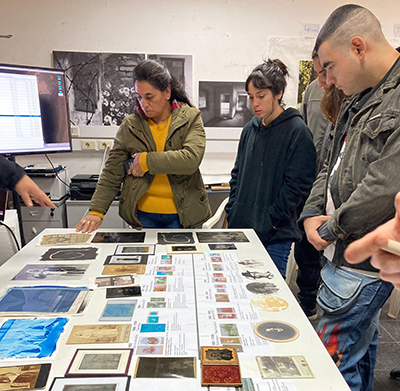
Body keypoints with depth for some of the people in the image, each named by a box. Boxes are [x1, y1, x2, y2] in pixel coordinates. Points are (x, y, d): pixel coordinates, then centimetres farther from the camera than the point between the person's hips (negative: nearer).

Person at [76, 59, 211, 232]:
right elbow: (112, 173, 2)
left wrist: (147, 161, -16)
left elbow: (191, 159, -20)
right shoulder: (130, 125, 2)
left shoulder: (190, 118, -3)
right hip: (143, 215, 2)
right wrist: (96, 211, -8)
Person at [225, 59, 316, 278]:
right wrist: (232, 211, 7)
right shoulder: (250, 129, 11)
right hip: (239, 228, 6)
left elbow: (297, 186, -12)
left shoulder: (297, 131, -9)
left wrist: (269, 221, -14)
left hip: (275, 236, -6)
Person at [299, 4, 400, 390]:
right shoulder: (359, 100, 12)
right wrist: (312, 214, 1)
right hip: (342, 255, 9)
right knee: (359, 351, 24)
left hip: (364, 266, -9)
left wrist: (331, 229, -13)